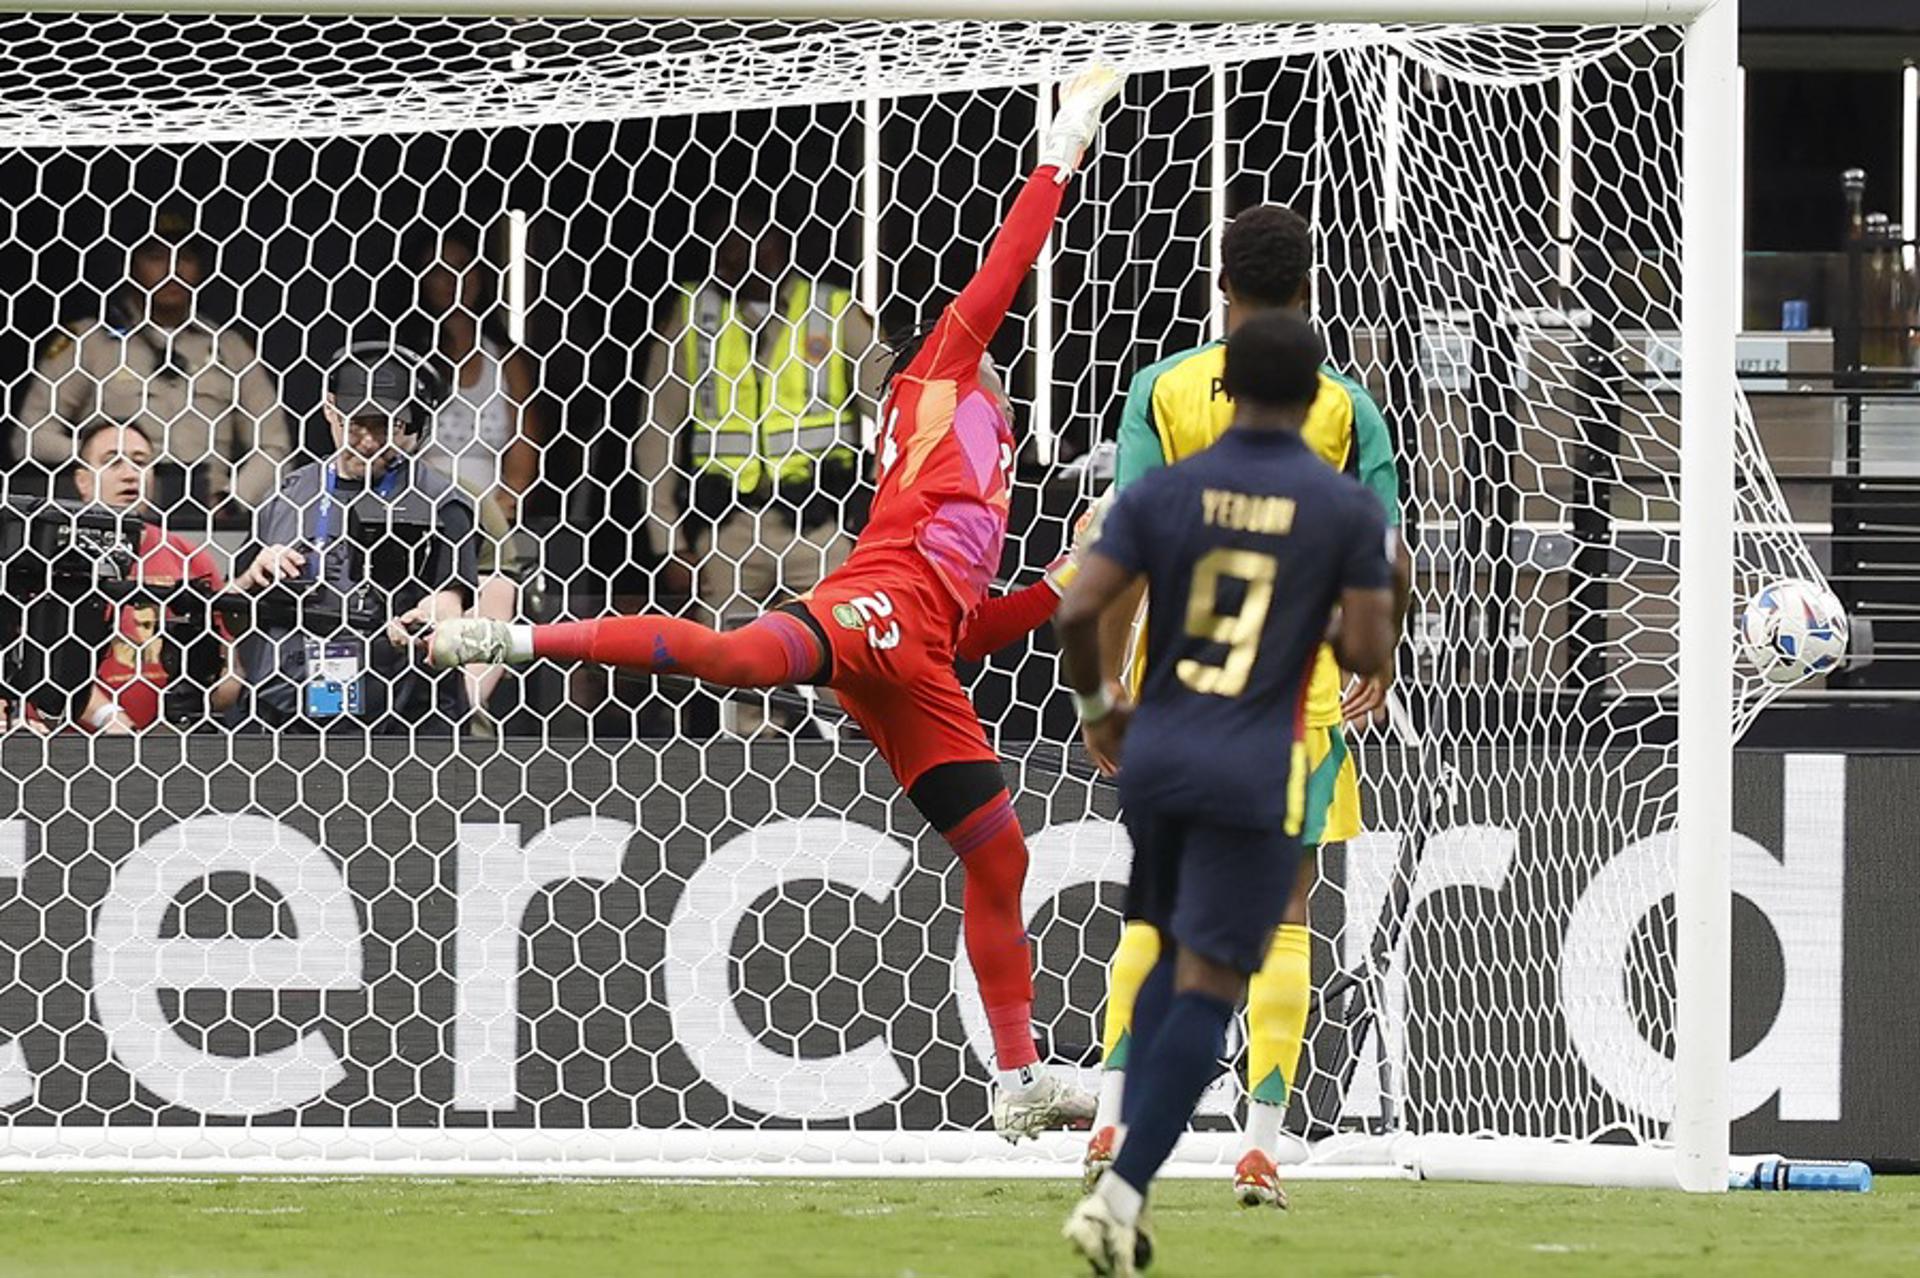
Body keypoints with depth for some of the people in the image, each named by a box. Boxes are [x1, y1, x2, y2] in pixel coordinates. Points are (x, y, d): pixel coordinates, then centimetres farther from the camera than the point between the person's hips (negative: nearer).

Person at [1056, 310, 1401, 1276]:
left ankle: (1128, 1169, 14)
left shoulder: (1163, 492, 1)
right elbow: (1368, 653, -8)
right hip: (1257, 775, -3)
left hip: (1155, 755, 3)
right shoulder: (1347, 509, -4)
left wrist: (1096, 708, 11)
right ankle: (1120, 1192, -16)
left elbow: (1078, 611, -6)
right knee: (1207, 988, -3)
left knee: (1171, 958, 22)